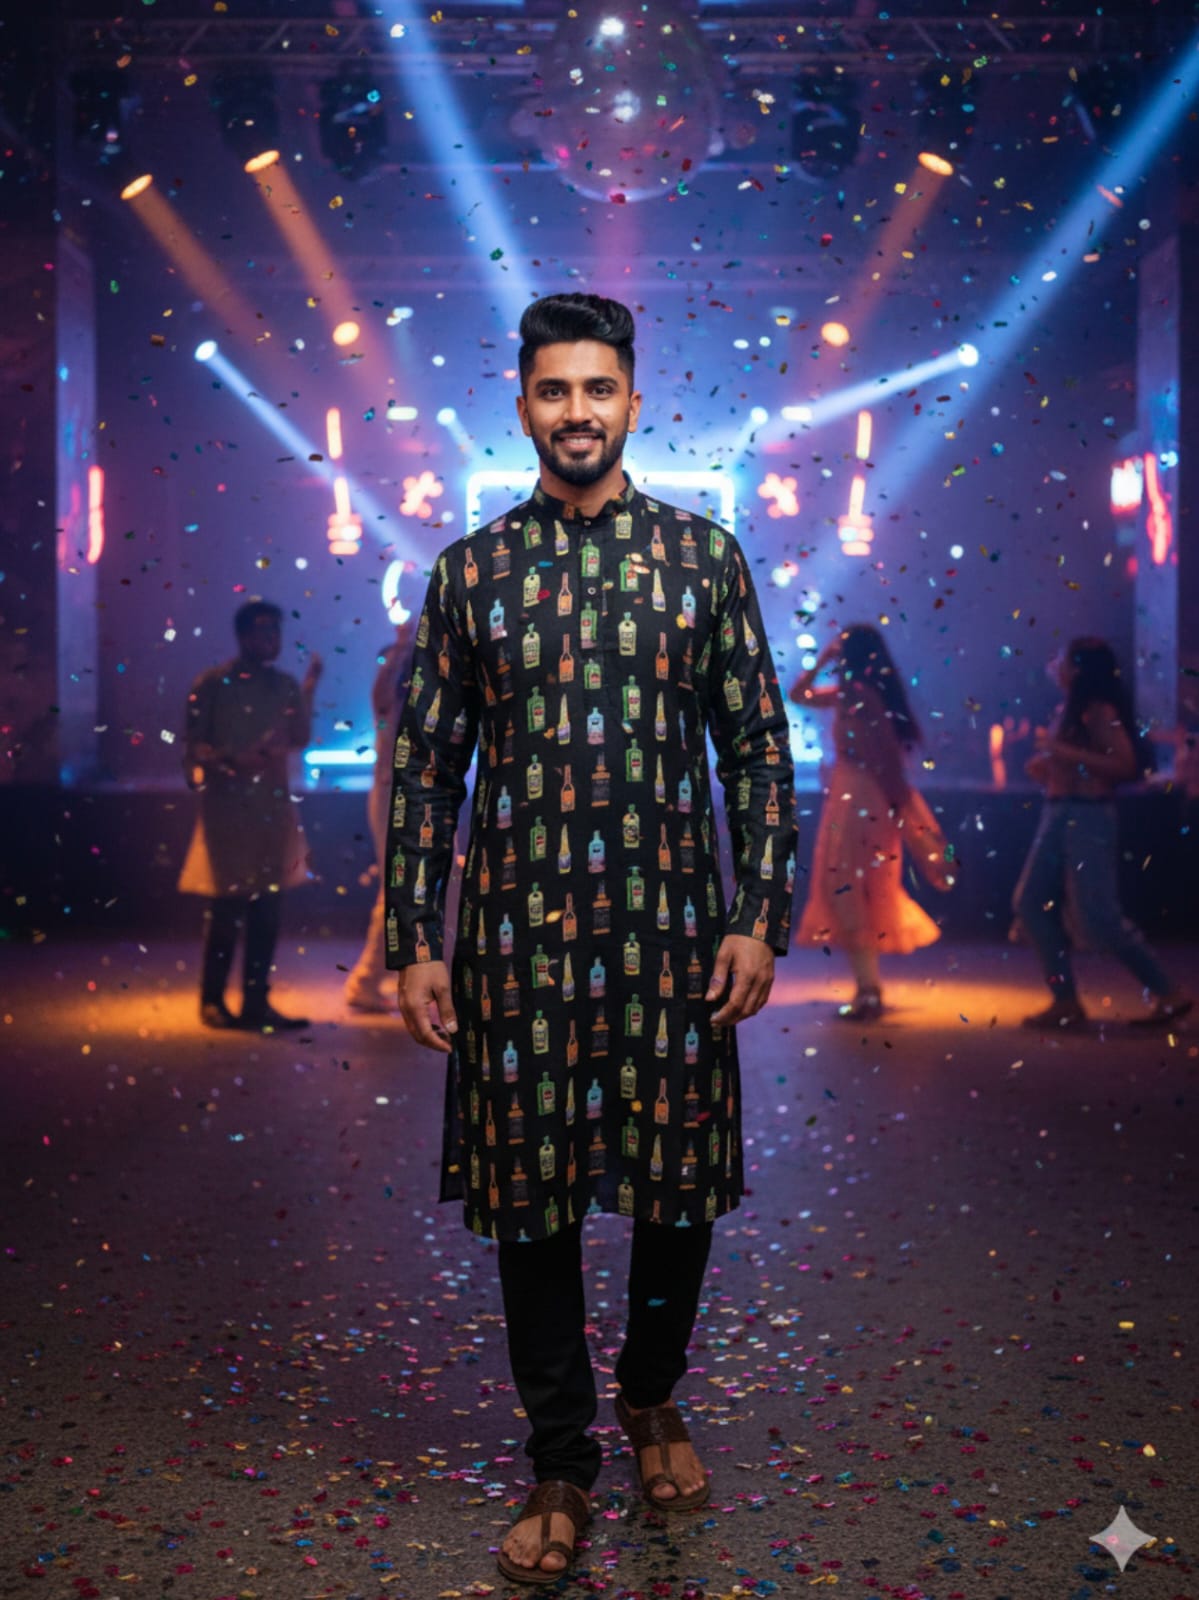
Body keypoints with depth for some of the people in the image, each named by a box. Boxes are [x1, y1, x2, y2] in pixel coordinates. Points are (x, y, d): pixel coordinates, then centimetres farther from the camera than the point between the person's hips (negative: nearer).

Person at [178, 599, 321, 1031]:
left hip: (273, 807, 5)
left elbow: (300, 739, 6)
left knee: (266, 910, 5)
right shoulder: (212, 684, -5)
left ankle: (256, 1001, 13)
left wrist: (309, 691, -1)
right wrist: (232, 760, -21)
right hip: (226, 807, -5)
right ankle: (212, 1000, 11)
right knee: (224, 910, -1)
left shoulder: (284, 685, 10)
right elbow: (192, 746, -6)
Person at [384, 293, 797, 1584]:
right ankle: (561, 1467, 22)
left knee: (679, 1186, 10)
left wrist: (760, 918, -3)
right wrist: (414, 944, -1)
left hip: (670, 926, 0)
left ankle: (652, 1400, 36)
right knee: (530, 1200, 5)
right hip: (517, 932, 0)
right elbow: (427, 766, 4)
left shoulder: (704, 555, 3)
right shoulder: (469, 572, 4)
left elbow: (758, 745, 3)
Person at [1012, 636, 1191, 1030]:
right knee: (1031, 903, 5)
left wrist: (1067, 753, -22)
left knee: (1096, 915, -10)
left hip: (1088, 817, -9)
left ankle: (1168, 994, 2)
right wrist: (1046, 767, 8)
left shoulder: (1098, 711, -11)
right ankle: (1066, 1001, 8)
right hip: (1058, 815, 9)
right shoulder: (1068, 711, 14)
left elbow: (1125, 764, -20)